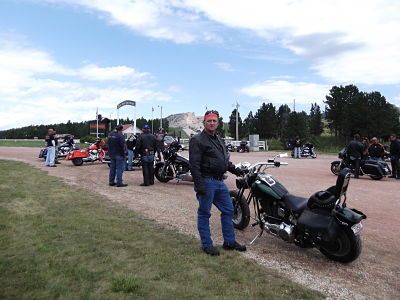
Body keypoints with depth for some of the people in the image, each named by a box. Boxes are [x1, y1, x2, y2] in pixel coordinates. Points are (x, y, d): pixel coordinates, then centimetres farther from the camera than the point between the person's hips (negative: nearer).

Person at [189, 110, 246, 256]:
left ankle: (229, 241, 26)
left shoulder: (219, 139, 16)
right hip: (207, 182, -9)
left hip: (220, 182, 9)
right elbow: (194, 164, -18)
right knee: (204, 214, 4)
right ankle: (206, 244, 16)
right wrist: (199, 185, -23)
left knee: (228, 210, 13)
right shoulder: (197, 140, -11)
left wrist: (233, 168, 13)